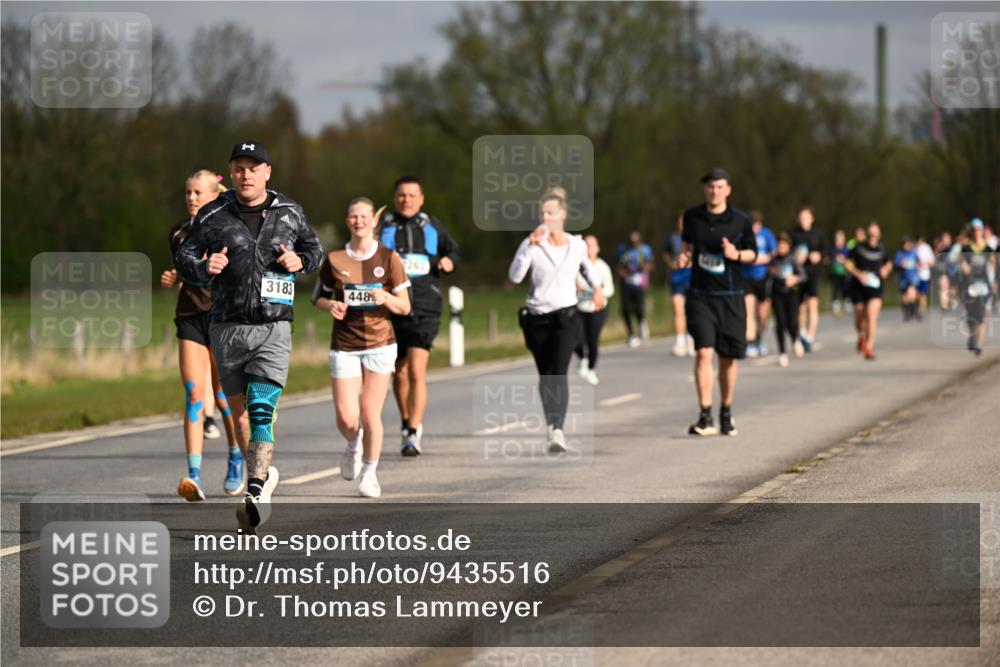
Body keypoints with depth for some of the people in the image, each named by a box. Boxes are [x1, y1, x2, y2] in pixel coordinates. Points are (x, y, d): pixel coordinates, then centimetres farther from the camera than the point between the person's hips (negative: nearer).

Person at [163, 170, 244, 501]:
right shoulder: (179, 232, 13)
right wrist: (171, 280, 5)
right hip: (190, 316, 3)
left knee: (223, 396, 3)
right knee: (194, 395, -9)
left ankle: (236, 462, 27)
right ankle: (194, 475, -16)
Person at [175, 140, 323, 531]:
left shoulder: (289, 213, 6)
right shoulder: (212, 216, 2)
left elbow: (314, 249, 20)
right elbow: (183, 258, 5)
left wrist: (300, 261, -3)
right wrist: (203, 268, -17)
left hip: (273, 328, -2)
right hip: (227, 327, 2)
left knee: (262, 409, -16)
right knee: (238, 409, 13)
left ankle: (256, 494, -24)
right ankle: (263, 473, 36)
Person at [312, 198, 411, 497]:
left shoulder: (389, 259, -1)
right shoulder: (334, 260, 1)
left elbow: (404, 306, 1)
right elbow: (318, 296, 11)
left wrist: (386, 297, -20)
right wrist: (330, 305, -11)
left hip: (380, 344, -1)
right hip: (344, 346, 1)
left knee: (370, 414, -6)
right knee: (346, 419, -6)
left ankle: (369, 473, 16)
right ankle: (353, 445, 30)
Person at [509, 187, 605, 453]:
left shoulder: (577, 245, 3)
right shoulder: (531, 244, -4)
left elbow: (586, 266, 26)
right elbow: (515, 276, -19)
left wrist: (596, 287, 19)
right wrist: (531, 245, -25)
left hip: (566, 317, -1)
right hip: (536, 318, 1)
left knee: (559, 373, -18)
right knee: (545, 376, 9)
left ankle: (557, 431, -28)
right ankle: (552, 426, 27)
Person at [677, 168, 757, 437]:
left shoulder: (740, 221, -2)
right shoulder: (692, 217, 4)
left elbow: (753, 253, 7)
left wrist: (736, 254, -14)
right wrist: (686, 255, 0)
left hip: (730, 297, 0)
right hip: (700, 296, 0)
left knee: (728, 358, 7)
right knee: (703, 352, -15)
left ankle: (726, 413, 27)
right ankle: (705, 417, -17)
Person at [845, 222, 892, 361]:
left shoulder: (882, 250, 3)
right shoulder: (859, 248, -4)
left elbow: (889, 262, 21)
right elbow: (847, 263, 2)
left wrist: (886, 269, -1)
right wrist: (858, 274, -13)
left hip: (875, 287, 0)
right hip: (859, 287, 0)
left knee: (872, 317, -16)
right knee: (860, 316, 12)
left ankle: (869, 348, -17)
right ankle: (862, 336, 46)